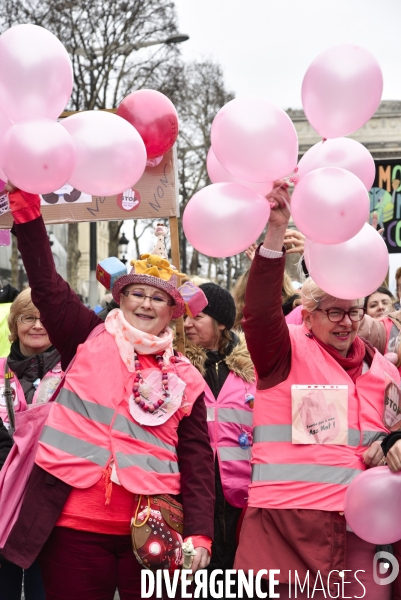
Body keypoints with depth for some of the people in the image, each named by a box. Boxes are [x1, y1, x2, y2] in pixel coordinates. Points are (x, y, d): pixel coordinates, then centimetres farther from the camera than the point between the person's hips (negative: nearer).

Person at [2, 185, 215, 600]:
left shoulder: (184, 377, 9)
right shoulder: (89, 340, 7)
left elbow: (197, 458, 6)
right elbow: (45, 283, -3)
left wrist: (199, 533, -5)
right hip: (74, 525, -1)